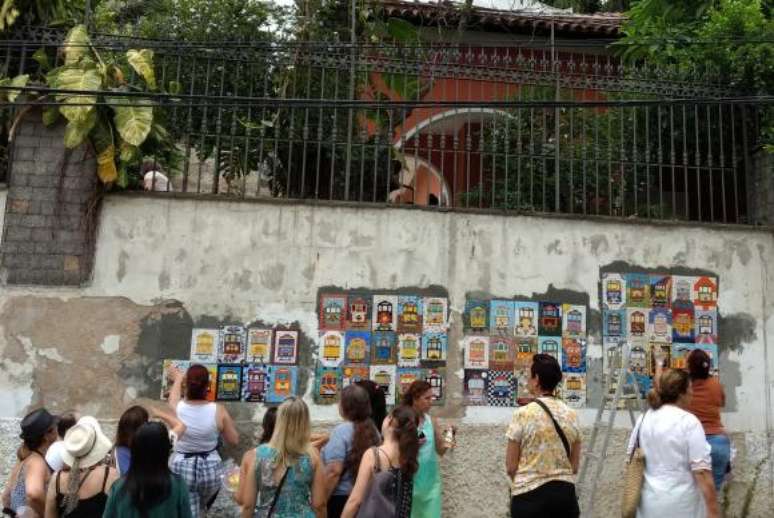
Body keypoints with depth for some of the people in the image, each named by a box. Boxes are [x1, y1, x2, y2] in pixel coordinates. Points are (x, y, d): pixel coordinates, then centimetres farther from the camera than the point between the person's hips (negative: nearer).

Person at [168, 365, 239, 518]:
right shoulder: (219, 411, -15)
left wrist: (178, 378, 35)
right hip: (210, 468, 0)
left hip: (181, 468, 0)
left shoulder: (177, 407, -12)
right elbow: (234, 441, -5)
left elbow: (174, 393, 15)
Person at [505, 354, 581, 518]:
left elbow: (511, 467, -6)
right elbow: (574, 466, 10)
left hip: (530, 495, -4)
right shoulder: (571, 415, 3)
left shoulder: (523, 414, -11)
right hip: (564, 493, 4)